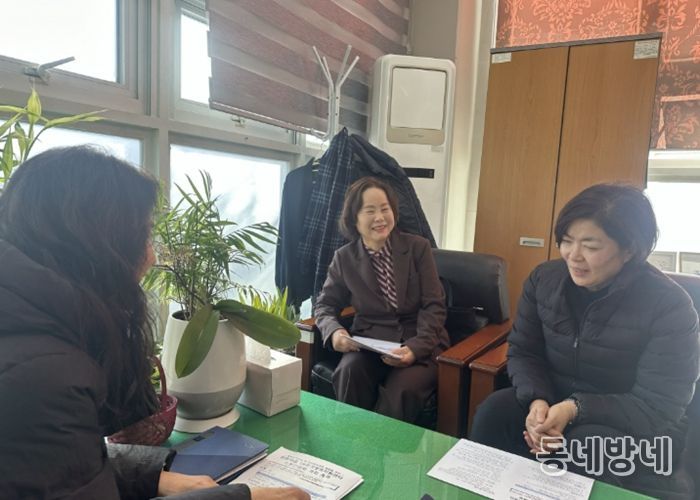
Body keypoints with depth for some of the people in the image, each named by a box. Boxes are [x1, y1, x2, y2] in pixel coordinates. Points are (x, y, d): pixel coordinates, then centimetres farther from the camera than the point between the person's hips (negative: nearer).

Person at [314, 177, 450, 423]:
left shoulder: (418, 247, -1)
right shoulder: (344, 257, 3)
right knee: (349, 372, -31)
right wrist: (335, 331, -14)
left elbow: (434, 306, -4)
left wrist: (415, 348, -21)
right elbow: (325, 304, 10)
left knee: (401, 390, -31)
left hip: (420, 344, -1)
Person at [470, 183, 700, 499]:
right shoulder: (544, 278, -7)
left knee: (587, 447, -34)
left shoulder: (669, 306, -19)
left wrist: (576, 408, -31)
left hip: (637, 426, -3)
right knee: (493, 413, -24)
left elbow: (658, 407, -19)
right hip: (554, 404, 3)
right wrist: (538, 400, -22)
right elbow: (522, 353, -2)